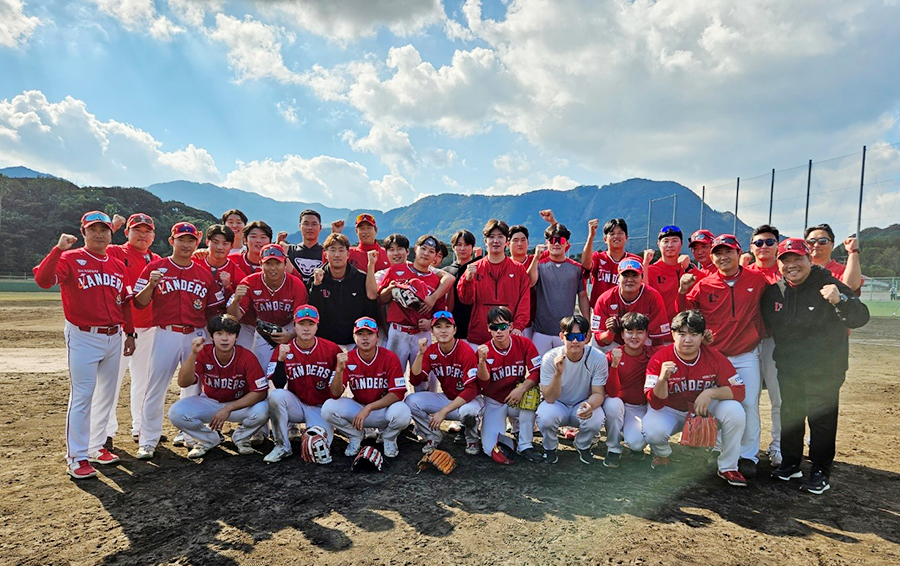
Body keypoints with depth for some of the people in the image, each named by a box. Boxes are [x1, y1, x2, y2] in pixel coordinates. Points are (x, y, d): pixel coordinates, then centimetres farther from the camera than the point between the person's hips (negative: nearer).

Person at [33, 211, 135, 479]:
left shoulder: (118, 266, 11)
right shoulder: (70, 259, -5)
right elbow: (42, 279, -24)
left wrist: (130, 333, 15)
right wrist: (58, 248, -30)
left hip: (113, 338, 6)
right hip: (83, 338, -6)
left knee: (106, 395, 13)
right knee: (81, 397, -5)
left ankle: (96, 447, 27)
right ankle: (76, 458, 4)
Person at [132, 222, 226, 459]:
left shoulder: (204, 273, 9)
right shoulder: (155, 267, 2)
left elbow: (215, 309, 12)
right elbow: (139, 303, -1)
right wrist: (151, 285, -19)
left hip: (196, 336, 3)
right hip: (166, 334, -3)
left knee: (193, 386, 11)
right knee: (156, 386, -3)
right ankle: (148, 441, 6)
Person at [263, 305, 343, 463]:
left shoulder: (332, 349, -9)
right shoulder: (283, 349, -7)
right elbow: (278, 385, -15)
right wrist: (281, 359, -27)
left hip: (321, 408, -1)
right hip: (296, 405, 1)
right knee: (276, 395, -29)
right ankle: (282, 446, -11)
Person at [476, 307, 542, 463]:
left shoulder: (524, 343, -10)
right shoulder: (484, 350, -12)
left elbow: (537, 371, -17)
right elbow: (484, 384, -21)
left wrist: (522, 388, -34)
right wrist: (482, 360, -38)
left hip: (517, 400, 1)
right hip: (494, 403, -1)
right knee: (490, 449, -20)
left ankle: (525, 445, -17)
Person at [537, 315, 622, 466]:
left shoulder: (598, 357, -19)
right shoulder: (550, 358, -21)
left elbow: (599, 393, -16)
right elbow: (549, 398, -23)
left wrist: (590, 405, -40)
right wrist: (558, 373, -41)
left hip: (583, 408, 1)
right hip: (558, 406, -1)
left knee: (596, 420, -32)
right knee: (545, 416, -33)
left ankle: (583, 446, 4)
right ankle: (550, 447, 2)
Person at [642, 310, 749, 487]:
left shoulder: (714, 357, -13)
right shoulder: (659, 359, -20)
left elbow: (739, 390, -13)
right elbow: (655, 403, -22)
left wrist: (710, 393, -31)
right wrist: (662, 379, -42)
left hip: (704, 410, 3)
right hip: (670, 411, -2)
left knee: (734, 410, -25)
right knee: (652, 431, -33)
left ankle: (728, 468, -3)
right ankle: (661, 453, 9)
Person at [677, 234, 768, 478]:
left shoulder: (757, 280, 0)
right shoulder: (703, 285, -1)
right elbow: (685, 312, 0)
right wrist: (683, 290, -15)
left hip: (747, 355, 0)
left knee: (749, 404, 1)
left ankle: (748, 456, 14)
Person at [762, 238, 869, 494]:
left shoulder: (828, 285, -13)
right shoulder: (774, 292, 2)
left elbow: (860, 317, -21)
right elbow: (768, 323, 17)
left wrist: (839, 300, -38)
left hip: (824, 370, -5)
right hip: (788, 367, 5)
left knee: (822, 419, 2)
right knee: (789, 417, 15)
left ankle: (820, 472, 16)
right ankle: (790, 464, 30)